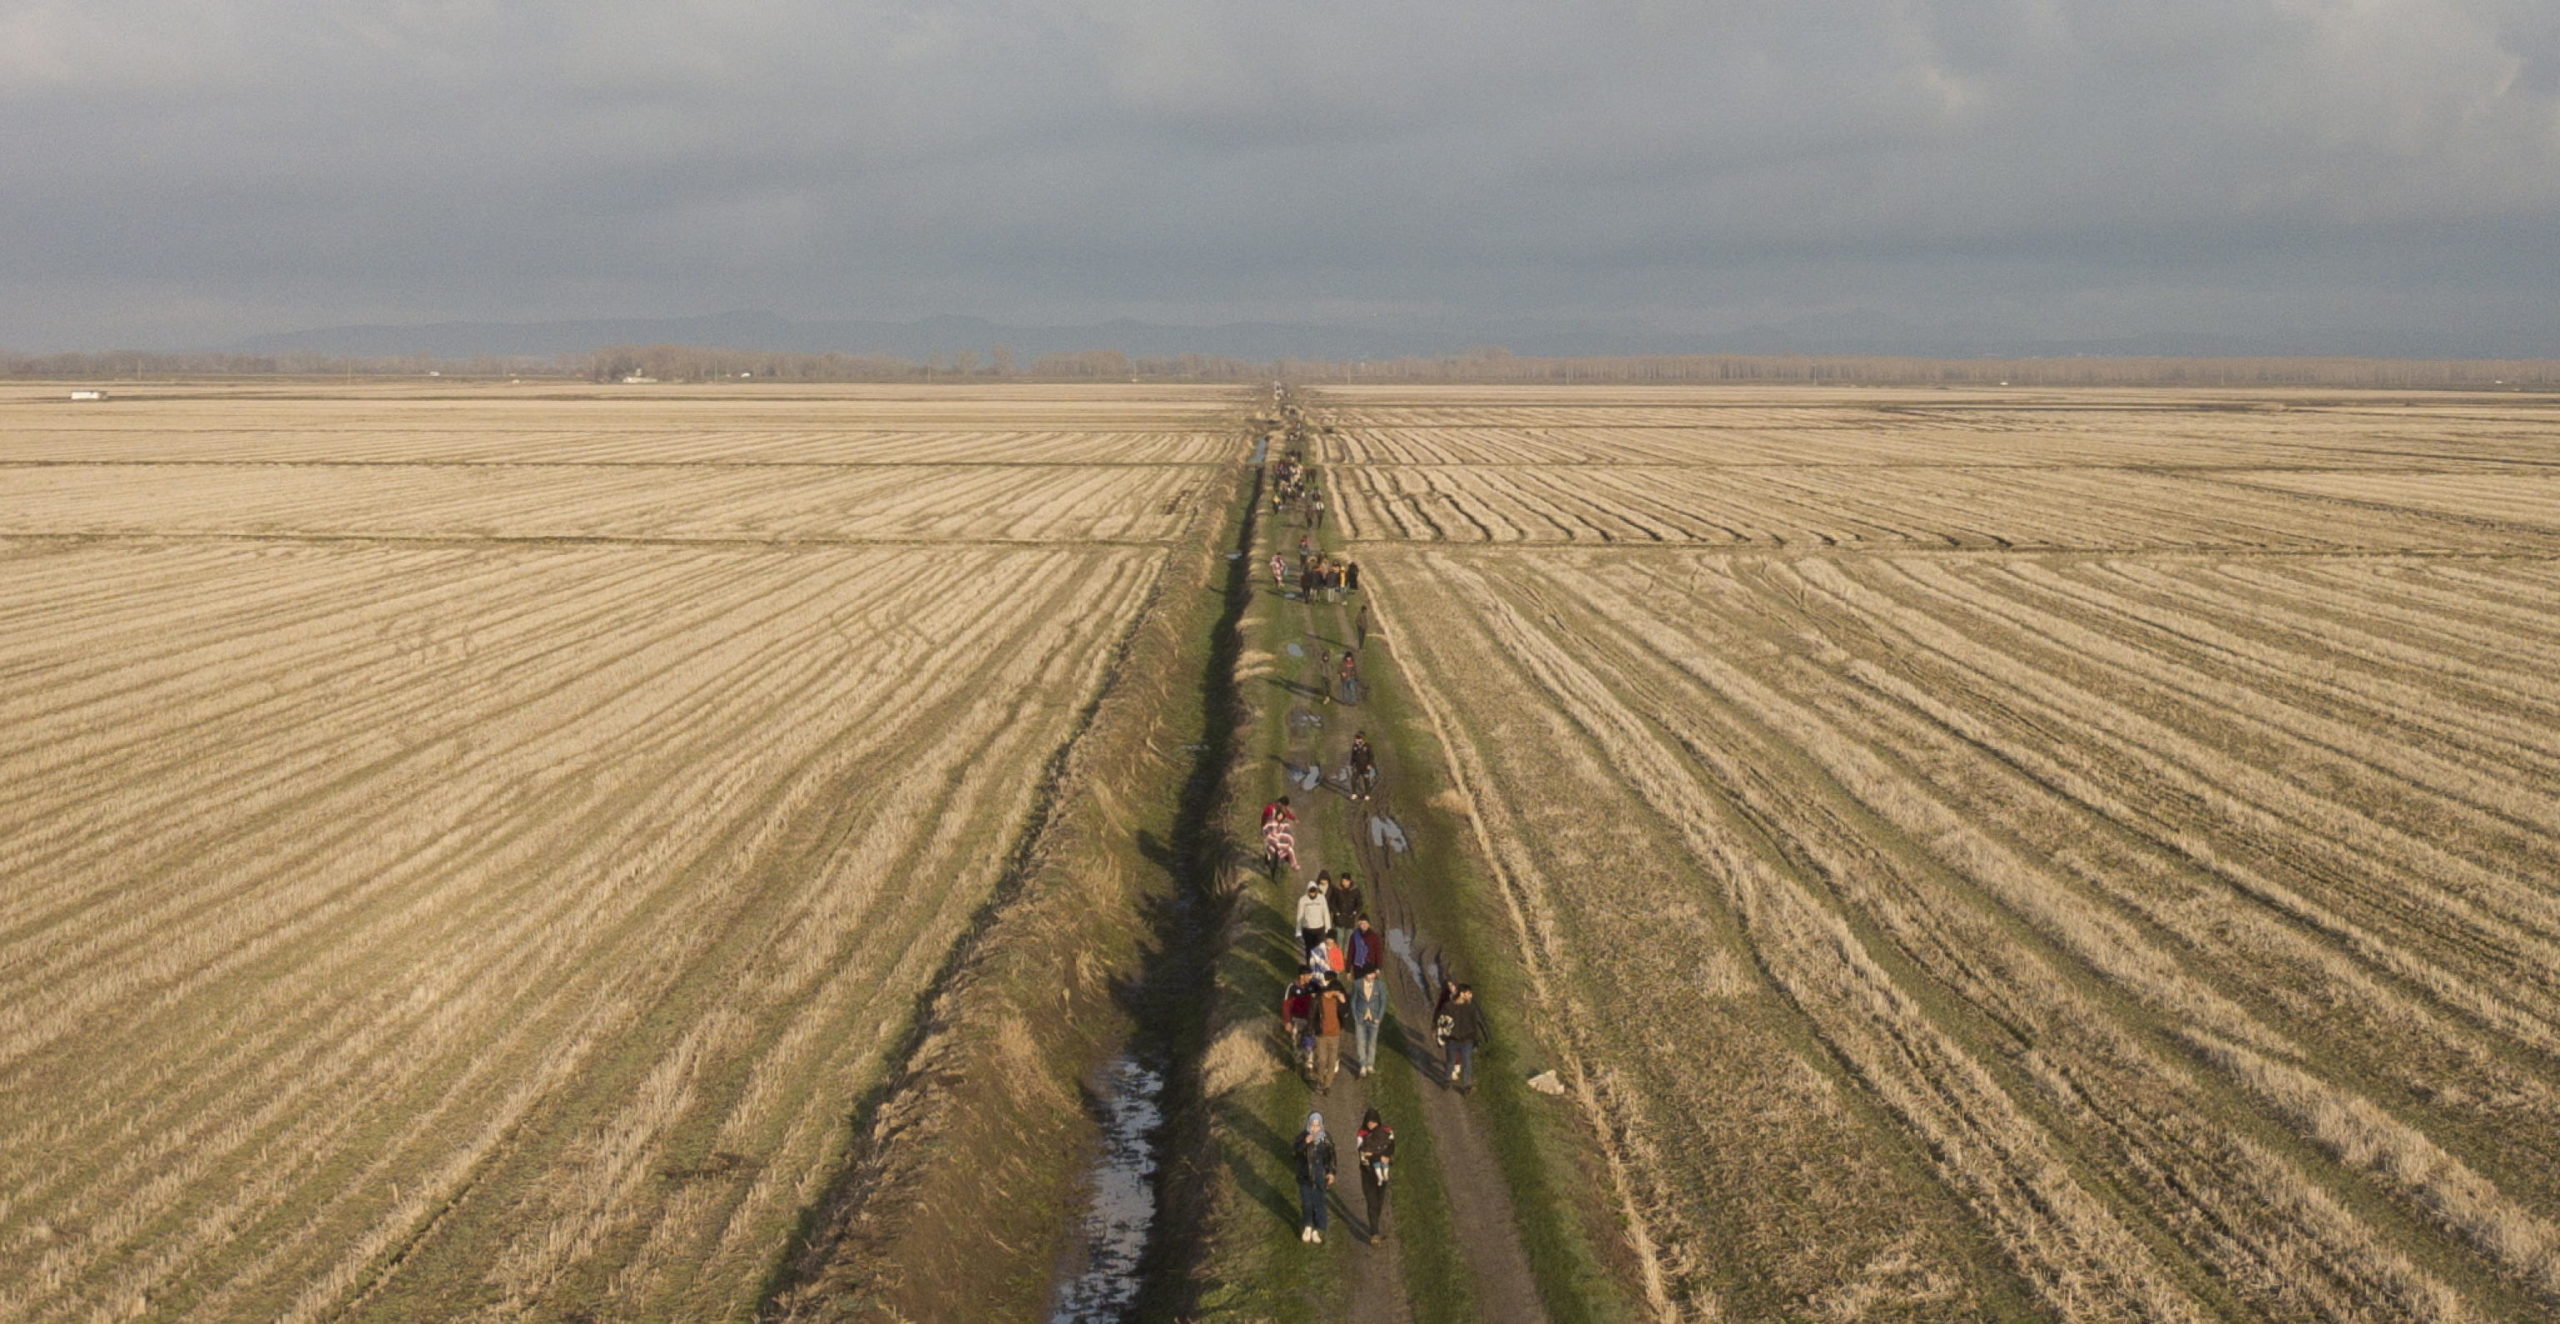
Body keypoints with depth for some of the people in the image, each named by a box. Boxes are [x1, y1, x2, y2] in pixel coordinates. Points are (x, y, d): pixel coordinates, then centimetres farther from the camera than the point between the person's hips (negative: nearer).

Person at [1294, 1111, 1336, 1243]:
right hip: (1305, 1176, 1)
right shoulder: (1302, 1136, -9)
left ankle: (1317, 1230, 18)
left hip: (1320, 1177, -1)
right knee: (1306, 1203, 9)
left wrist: (1331, 1173, -3)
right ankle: (1308, 1227, 31)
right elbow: (1296, 1152, -19)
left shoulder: (1326, 1139, -8)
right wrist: (1305, 1143, -33)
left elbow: (1331, 1157, 1)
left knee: (1318, 1203, 2)